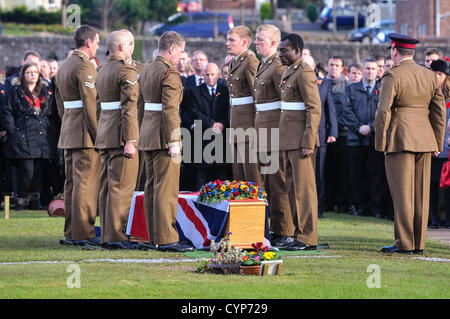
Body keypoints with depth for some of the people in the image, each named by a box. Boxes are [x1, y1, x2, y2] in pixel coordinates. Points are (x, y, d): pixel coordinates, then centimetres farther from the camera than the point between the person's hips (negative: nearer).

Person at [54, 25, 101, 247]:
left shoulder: (63, 67, 16)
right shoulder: (85, 67, -14)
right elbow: (91, 104, -18)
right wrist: (99, 136, -16)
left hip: (68, 134, 10)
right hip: (85, 133, -10)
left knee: (72, 183, 11)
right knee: (86, 183, -8)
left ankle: (70, 232, 13)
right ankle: (83, 233, -8)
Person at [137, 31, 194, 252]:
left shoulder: (146, 71, 16)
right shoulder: (169, 73, -13)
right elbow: (169, 109, -19)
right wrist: (174, 141, -18)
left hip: (147, 135, 9)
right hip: (163, 137, -9)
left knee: (152, 187, 11)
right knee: (166, 189, -8)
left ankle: (153, 238, 14)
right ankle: (166, 239, -9)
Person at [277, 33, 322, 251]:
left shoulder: (304, 73, -12)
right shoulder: (288, 72, 19)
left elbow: (314, 110, -17)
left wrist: (308, 143, -21)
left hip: (301, 142, -10)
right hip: (289, 142, 10)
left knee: (304, 189, -7)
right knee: (293, 189, 11)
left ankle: (308, 238, -5)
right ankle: (299, 234, 16)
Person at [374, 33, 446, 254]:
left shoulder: (392, 76, -9)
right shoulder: (429, 76, 10)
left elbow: (384, 111, -12)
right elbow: (439, 111, 12)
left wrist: (380, 143, -5)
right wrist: (437, 143, 17)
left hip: (400, 140, -6)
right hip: (425, 140, 6)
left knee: (402, 194, -3)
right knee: (421, 193, 8)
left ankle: (405, 244, -3)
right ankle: (418, 243, 11)